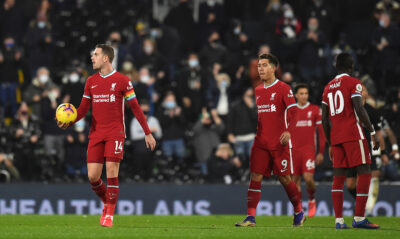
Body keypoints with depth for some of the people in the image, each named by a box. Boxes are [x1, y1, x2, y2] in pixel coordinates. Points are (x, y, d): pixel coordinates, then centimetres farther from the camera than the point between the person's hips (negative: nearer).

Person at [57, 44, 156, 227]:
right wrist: (68, 122, -6)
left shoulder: (122, 81, -1)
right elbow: (83, 109, 13)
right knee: (92, 176, -3)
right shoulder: (91, 81, 11)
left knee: (112, 171, -14)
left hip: (115, 133, -4)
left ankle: (109, 214, -5)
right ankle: (107, 203, 23)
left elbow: (135, 108, 1)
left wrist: (147, 133, 0)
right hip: (96, 134, 4)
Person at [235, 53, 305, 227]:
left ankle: (299, 212, 21)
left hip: (279, 143, -5)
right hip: (261, 142, 5)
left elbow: (292, 112, -10)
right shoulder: (258, 91, 15)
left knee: (284, 178, 1)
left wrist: (288, 131, -25)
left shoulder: (283, 88, -3)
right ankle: (251, 217, -10)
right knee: (255, 177, -6)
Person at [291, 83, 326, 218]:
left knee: (308, 178, -16)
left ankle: (312, 199, 12)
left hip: (309, 149, -2)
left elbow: (322, 132, 4)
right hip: (294, 150, 2)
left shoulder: (315, 110, 3)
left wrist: (321, 152, 0)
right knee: (295, 181, 2)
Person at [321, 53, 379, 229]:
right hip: (353, 134, -6)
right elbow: (359, 109, -13)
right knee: (364, 172, -5)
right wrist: (372, 132, -7)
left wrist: (330, 144, 23)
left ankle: (339, 220, -2)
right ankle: (359, 218, -13)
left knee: (338, 177, 5)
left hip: (335, 136, 6)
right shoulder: (353, 83, -2)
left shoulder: (328, 87, 17)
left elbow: (324, 119, 17)